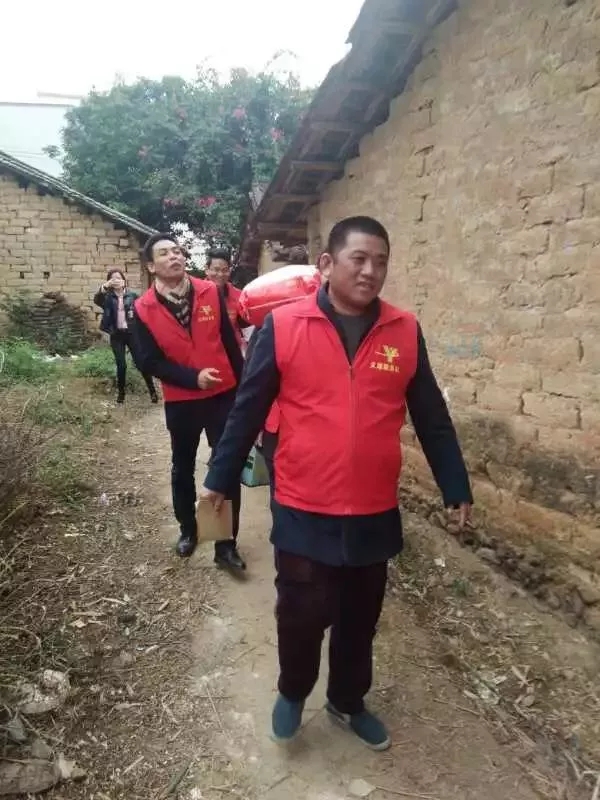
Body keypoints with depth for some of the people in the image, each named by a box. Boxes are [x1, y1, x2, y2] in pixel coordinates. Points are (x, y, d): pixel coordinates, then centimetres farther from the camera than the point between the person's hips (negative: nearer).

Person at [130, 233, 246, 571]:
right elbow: (149, 361, -10)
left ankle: (226, 543, 16)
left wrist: (243, 384, 3)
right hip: (180, 401, 0)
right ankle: (188, 530, 40)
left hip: (223, 394, 0)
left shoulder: (210, 292, -4)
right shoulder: (144, 309, -7)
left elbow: (230, 342, 1)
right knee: (183, 468, 17)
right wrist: (193, 378, -20)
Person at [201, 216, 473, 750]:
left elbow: (433, 419, 5)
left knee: (359, 620, 19)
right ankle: (292, 693, 42)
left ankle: (348, 701, 46)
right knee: (301, 615, 10)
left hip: (375, 514, 3)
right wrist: (221, 478, 4)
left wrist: (456, 488, 10)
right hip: (303, 513, -2)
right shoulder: (284, 326, -8)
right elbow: (248, 410, -2)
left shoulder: (405, 332, -2)